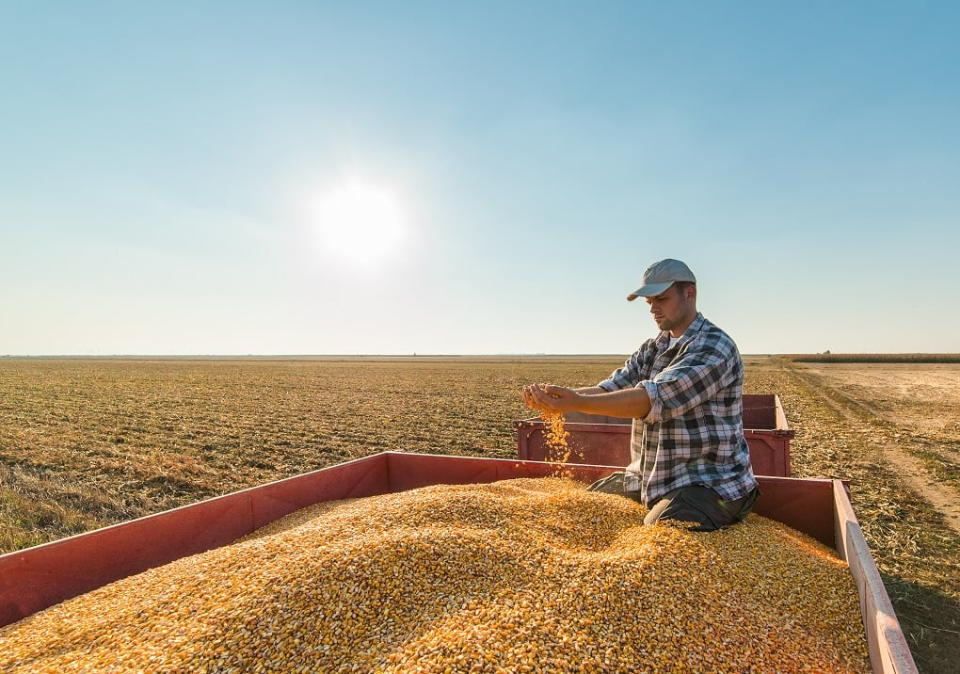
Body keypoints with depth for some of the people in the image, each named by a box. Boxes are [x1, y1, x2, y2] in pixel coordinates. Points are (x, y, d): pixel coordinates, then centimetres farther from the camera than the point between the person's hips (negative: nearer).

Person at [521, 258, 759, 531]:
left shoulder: (714, 347, -16)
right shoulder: (651, 349, 10)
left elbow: (656, 398, -30)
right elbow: (611, 388, -3)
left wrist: (576, 403, -39)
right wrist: (558, 397, -22)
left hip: (708, 483, -7)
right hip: (649, 477, 8)